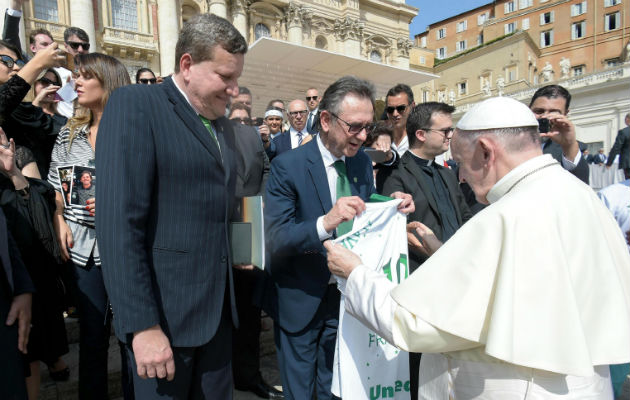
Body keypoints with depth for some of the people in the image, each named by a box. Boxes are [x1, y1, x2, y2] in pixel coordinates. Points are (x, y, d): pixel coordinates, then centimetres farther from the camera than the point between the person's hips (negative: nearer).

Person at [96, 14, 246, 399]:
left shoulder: (224, 125, 13)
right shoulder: (135, 104, -10)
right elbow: (119, 223, -18)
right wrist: (143, 325, -19)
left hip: (218, 308, 7)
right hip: (164, 310, -6)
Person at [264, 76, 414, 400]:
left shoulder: (362, 163, 1)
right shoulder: (288, 166, -17)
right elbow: (275, 240, -22)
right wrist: (325, 222, -37)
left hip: (346, 297, 5)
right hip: (300, 303, -4)